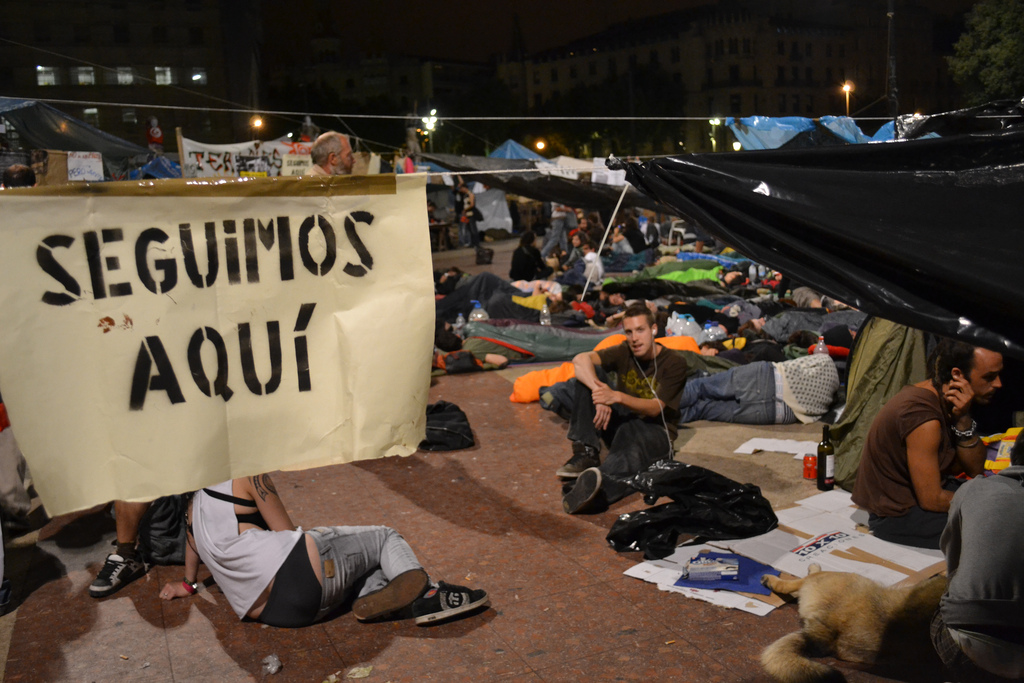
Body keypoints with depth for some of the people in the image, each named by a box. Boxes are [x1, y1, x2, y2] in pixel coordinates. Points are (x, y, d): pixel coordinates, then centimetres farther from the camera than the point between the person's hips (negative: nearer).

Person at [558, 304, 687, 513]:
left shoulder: (674, 363, -9)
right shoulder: (624, 352, 0)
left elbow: (654, 408, -17)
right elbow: (581, 359, -17)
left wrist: (617, 397, -35)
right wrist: (599, 393, -37)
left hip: (655, 431, -4)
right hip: (623, 422, 5)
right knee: (589, 374, -15)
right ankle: (586, 453, -25)